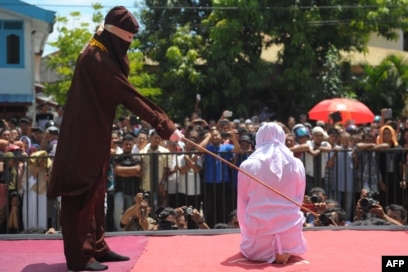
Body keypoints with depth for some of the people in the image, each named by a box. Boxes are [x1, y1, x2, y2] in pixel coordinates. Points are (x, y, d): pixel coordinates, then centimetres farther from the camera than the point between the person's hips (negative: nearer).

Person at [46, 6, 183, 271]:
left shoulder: (102, 53, 12)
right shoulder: (98, 58, -20)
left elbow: (121, 91, 13)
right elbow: (129, 96, -24)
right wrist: (165, 125, -24)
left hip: (93, 135, 10)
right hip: (83, 137, -10)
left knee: (95, 193, 15)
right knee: (82, 195, -3)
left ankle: (96, 247, 24)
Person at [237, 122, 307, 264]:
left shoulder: (247, 166, -4)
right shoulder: (297, 165, 1)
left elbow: (242, 206, 4)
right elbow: (298, 201, 10)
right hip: (290, 235, 1)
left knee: (249, 247, 31)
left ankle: (268, 253, 1)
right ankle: (285, 251, 2)